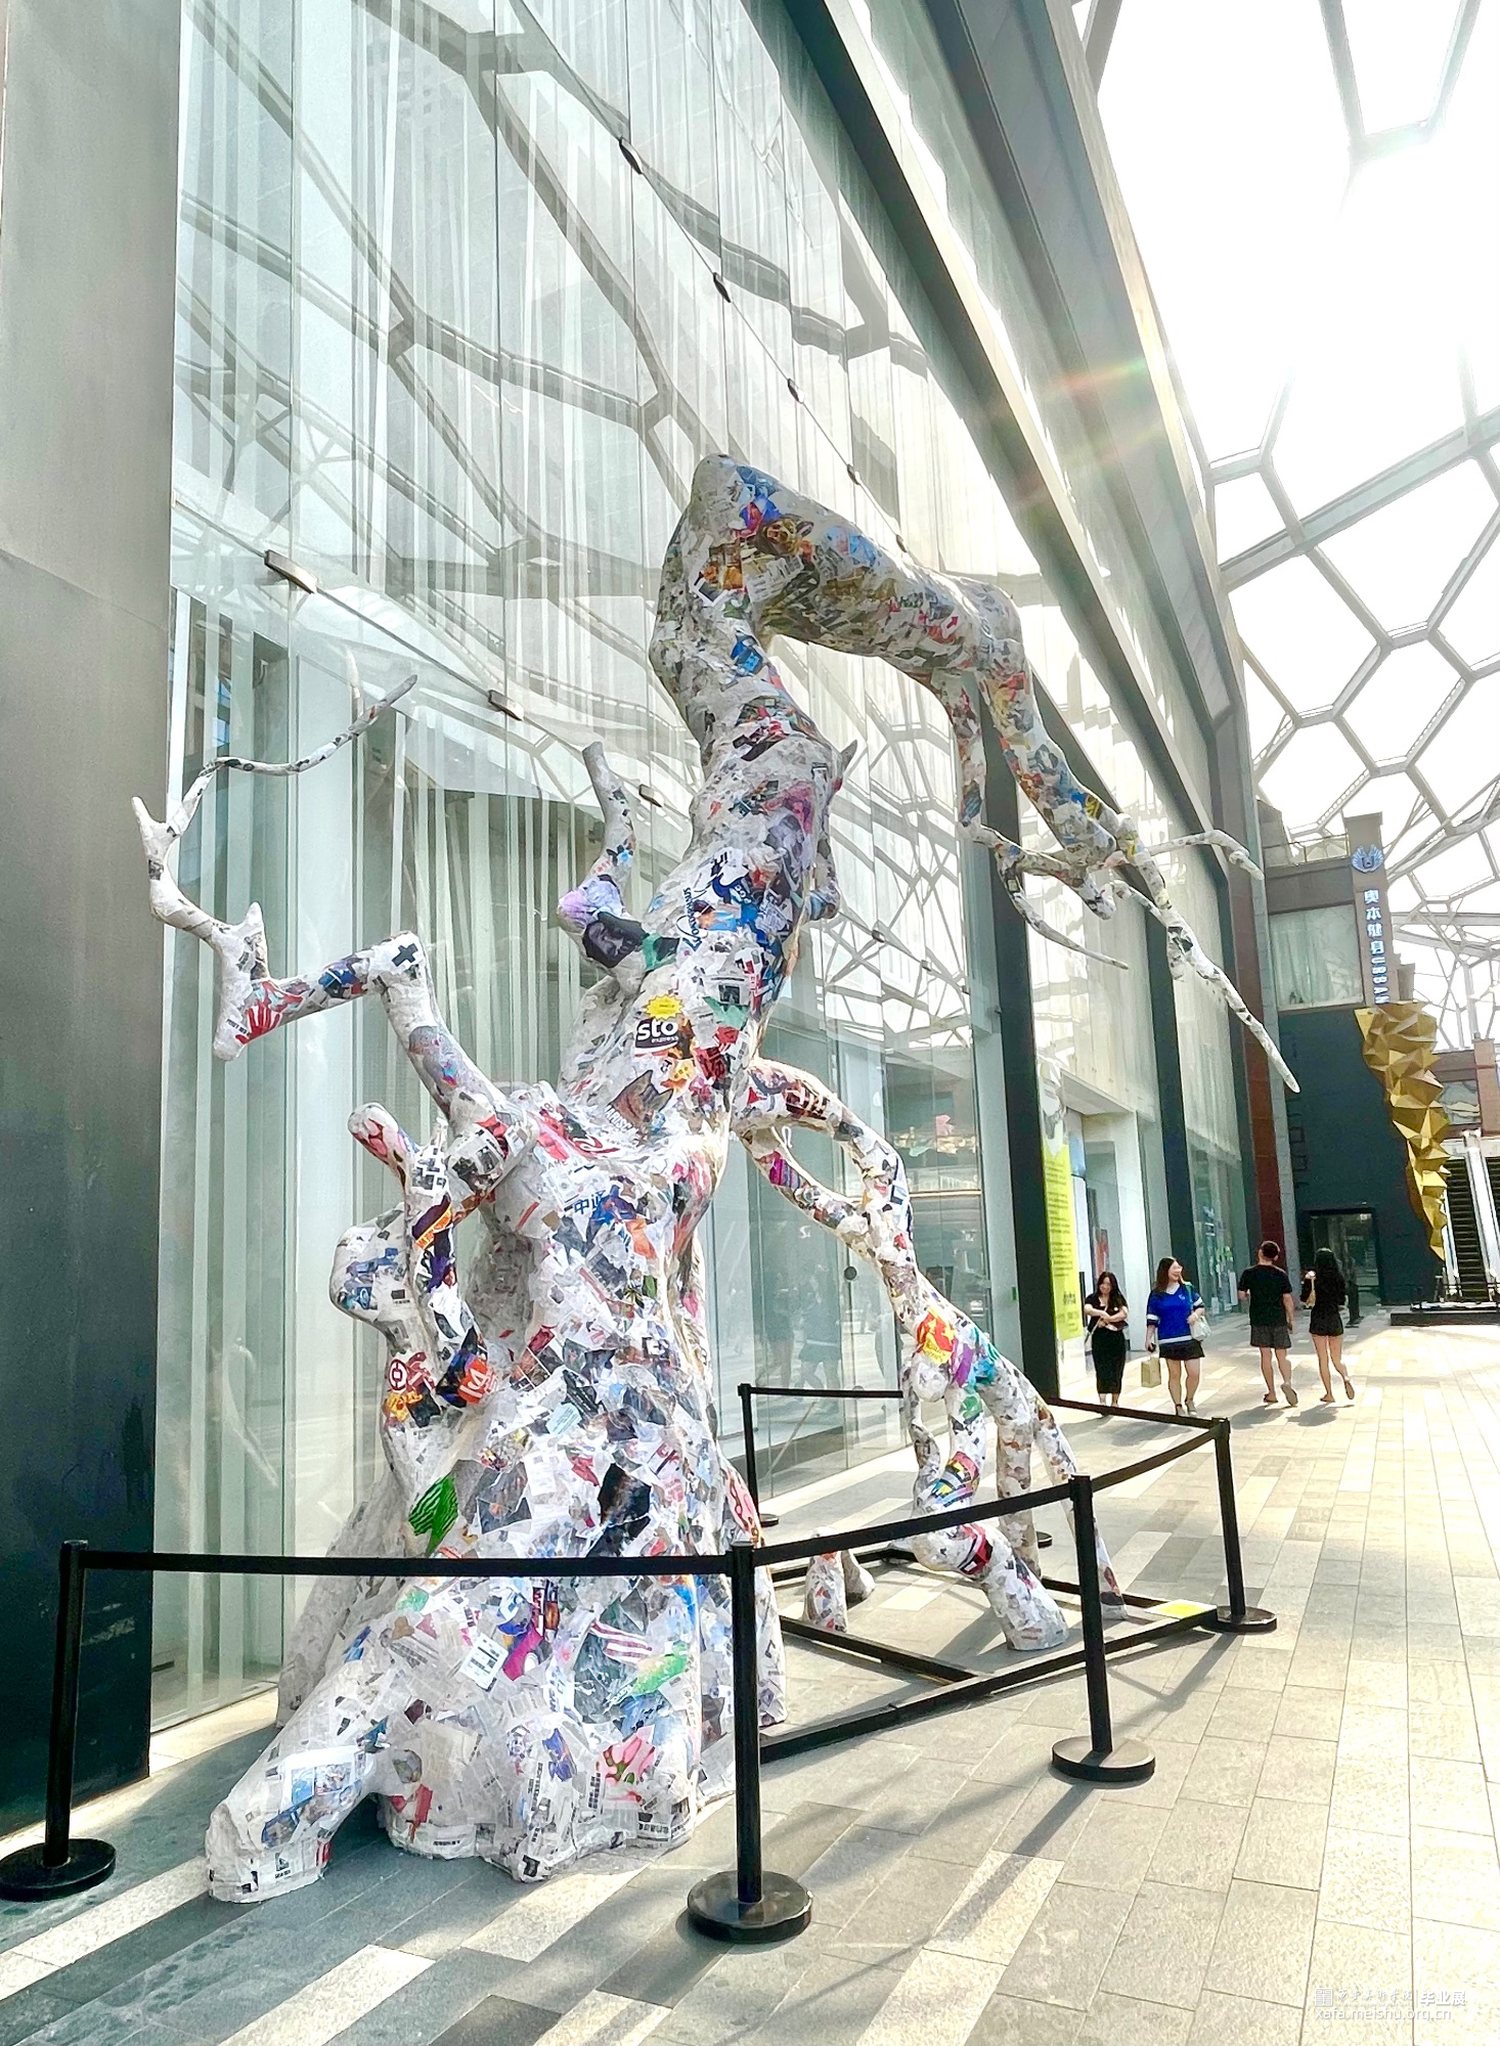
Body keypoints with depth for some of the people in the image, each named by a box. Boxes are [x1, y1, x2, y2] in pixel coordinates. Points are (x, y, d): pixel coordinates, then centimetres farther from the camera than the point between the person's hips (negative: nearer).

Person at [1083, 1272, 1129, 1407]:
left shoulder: (1118, 1299, 7)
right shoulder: (1092, 1299, 3)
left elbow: (1124, 1313, -10)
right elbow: (1087, 1310, -18)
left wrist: (1107, 1319, -19)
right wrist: (1102, 1313, -35)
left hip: (1116, 1339, 2)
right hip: (1099, 1340, -2)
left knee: (1117, 1371, 7)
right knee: (1102, 1371, -9)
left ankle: (1115, 1402, 19)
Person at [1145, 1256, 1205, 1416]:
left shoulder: (1187, 1288, 4)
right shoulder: (1157, 1294, 0)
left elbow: (1200, 1305, 14)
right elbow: (1152, 1319, 3)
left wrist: (1195, 1314, -7)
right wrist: (1148, 1338, -4)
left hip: (1189, 1338, 1)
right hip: (1168, 1340, -1)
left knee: (1195, 1373, -3)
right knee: (1174, 1374, 6)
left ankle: (1190, 1401, 22)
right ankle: (1178, 1406, 18)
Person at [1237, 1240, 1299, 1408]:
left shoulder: (1249, 1273, -4)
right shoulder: (1281, 1274, -3)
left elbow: (1242, 1295, -1)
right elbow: (1287, 1299, -3)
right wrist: (1291, 1319, 7)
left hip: (1258, 1320, 0)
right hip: (1278, 1319, 0)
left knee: (1265, 1355, 7)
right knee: (1282, 1355, 8)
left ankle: (1271, 1393, 9)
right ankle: (1287, 1382, -17)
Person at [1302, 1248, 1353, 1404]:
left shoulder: (1312, 1278, -8)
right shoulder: (1339, 1278, 0)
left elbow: (1305, 1301, -9)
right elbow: (1343, 1301, 6)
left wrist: (1307, 1282, 3)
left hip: (1318, 1320, -2)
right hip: (1335, 1319, 2)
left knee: (1323, 1359, 5)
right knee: (1336, 1358, 14)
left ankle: (1329, 1394, 5)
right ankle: (1346, 1378, -15)